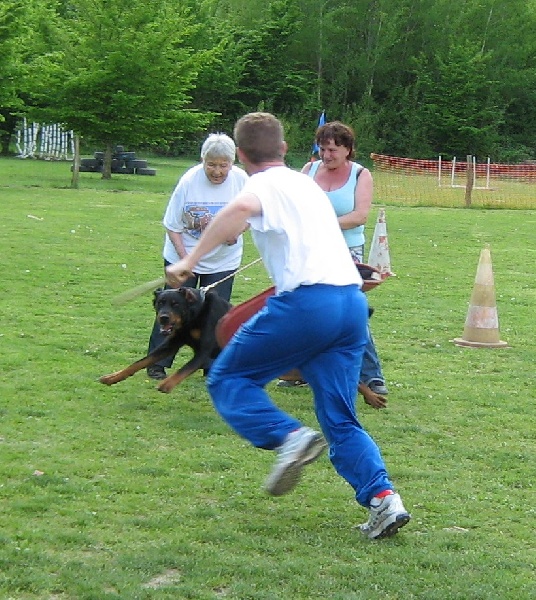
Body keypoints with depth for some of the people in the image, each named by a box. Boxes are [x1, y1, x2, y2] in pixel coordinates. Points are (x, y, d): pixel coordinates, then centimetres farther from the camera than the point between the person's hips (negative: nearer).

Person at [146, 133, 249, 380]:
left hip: (223, 260, 2)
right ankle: (157, 364, 10)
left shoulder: (241, 180, -12)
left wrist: (235, 231, -15)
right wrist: (184, 258, -16)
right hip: (183, 256, -2)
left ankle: (213, 367, 15)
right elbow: (172, 226, -9)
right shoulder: (189, 181, -17)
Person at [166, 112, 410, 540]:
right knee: (341, 420, 12)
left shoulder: (266, 184, 4)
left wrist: (191, 260, -21)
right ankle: (382, 497, -7)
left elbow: (242, 208, -21)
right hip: (353, 300, 7)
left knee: (228, 378, 9)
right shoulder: (308, 184, 28)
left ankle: (291, 438, -15)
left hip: (307, 300, -7)